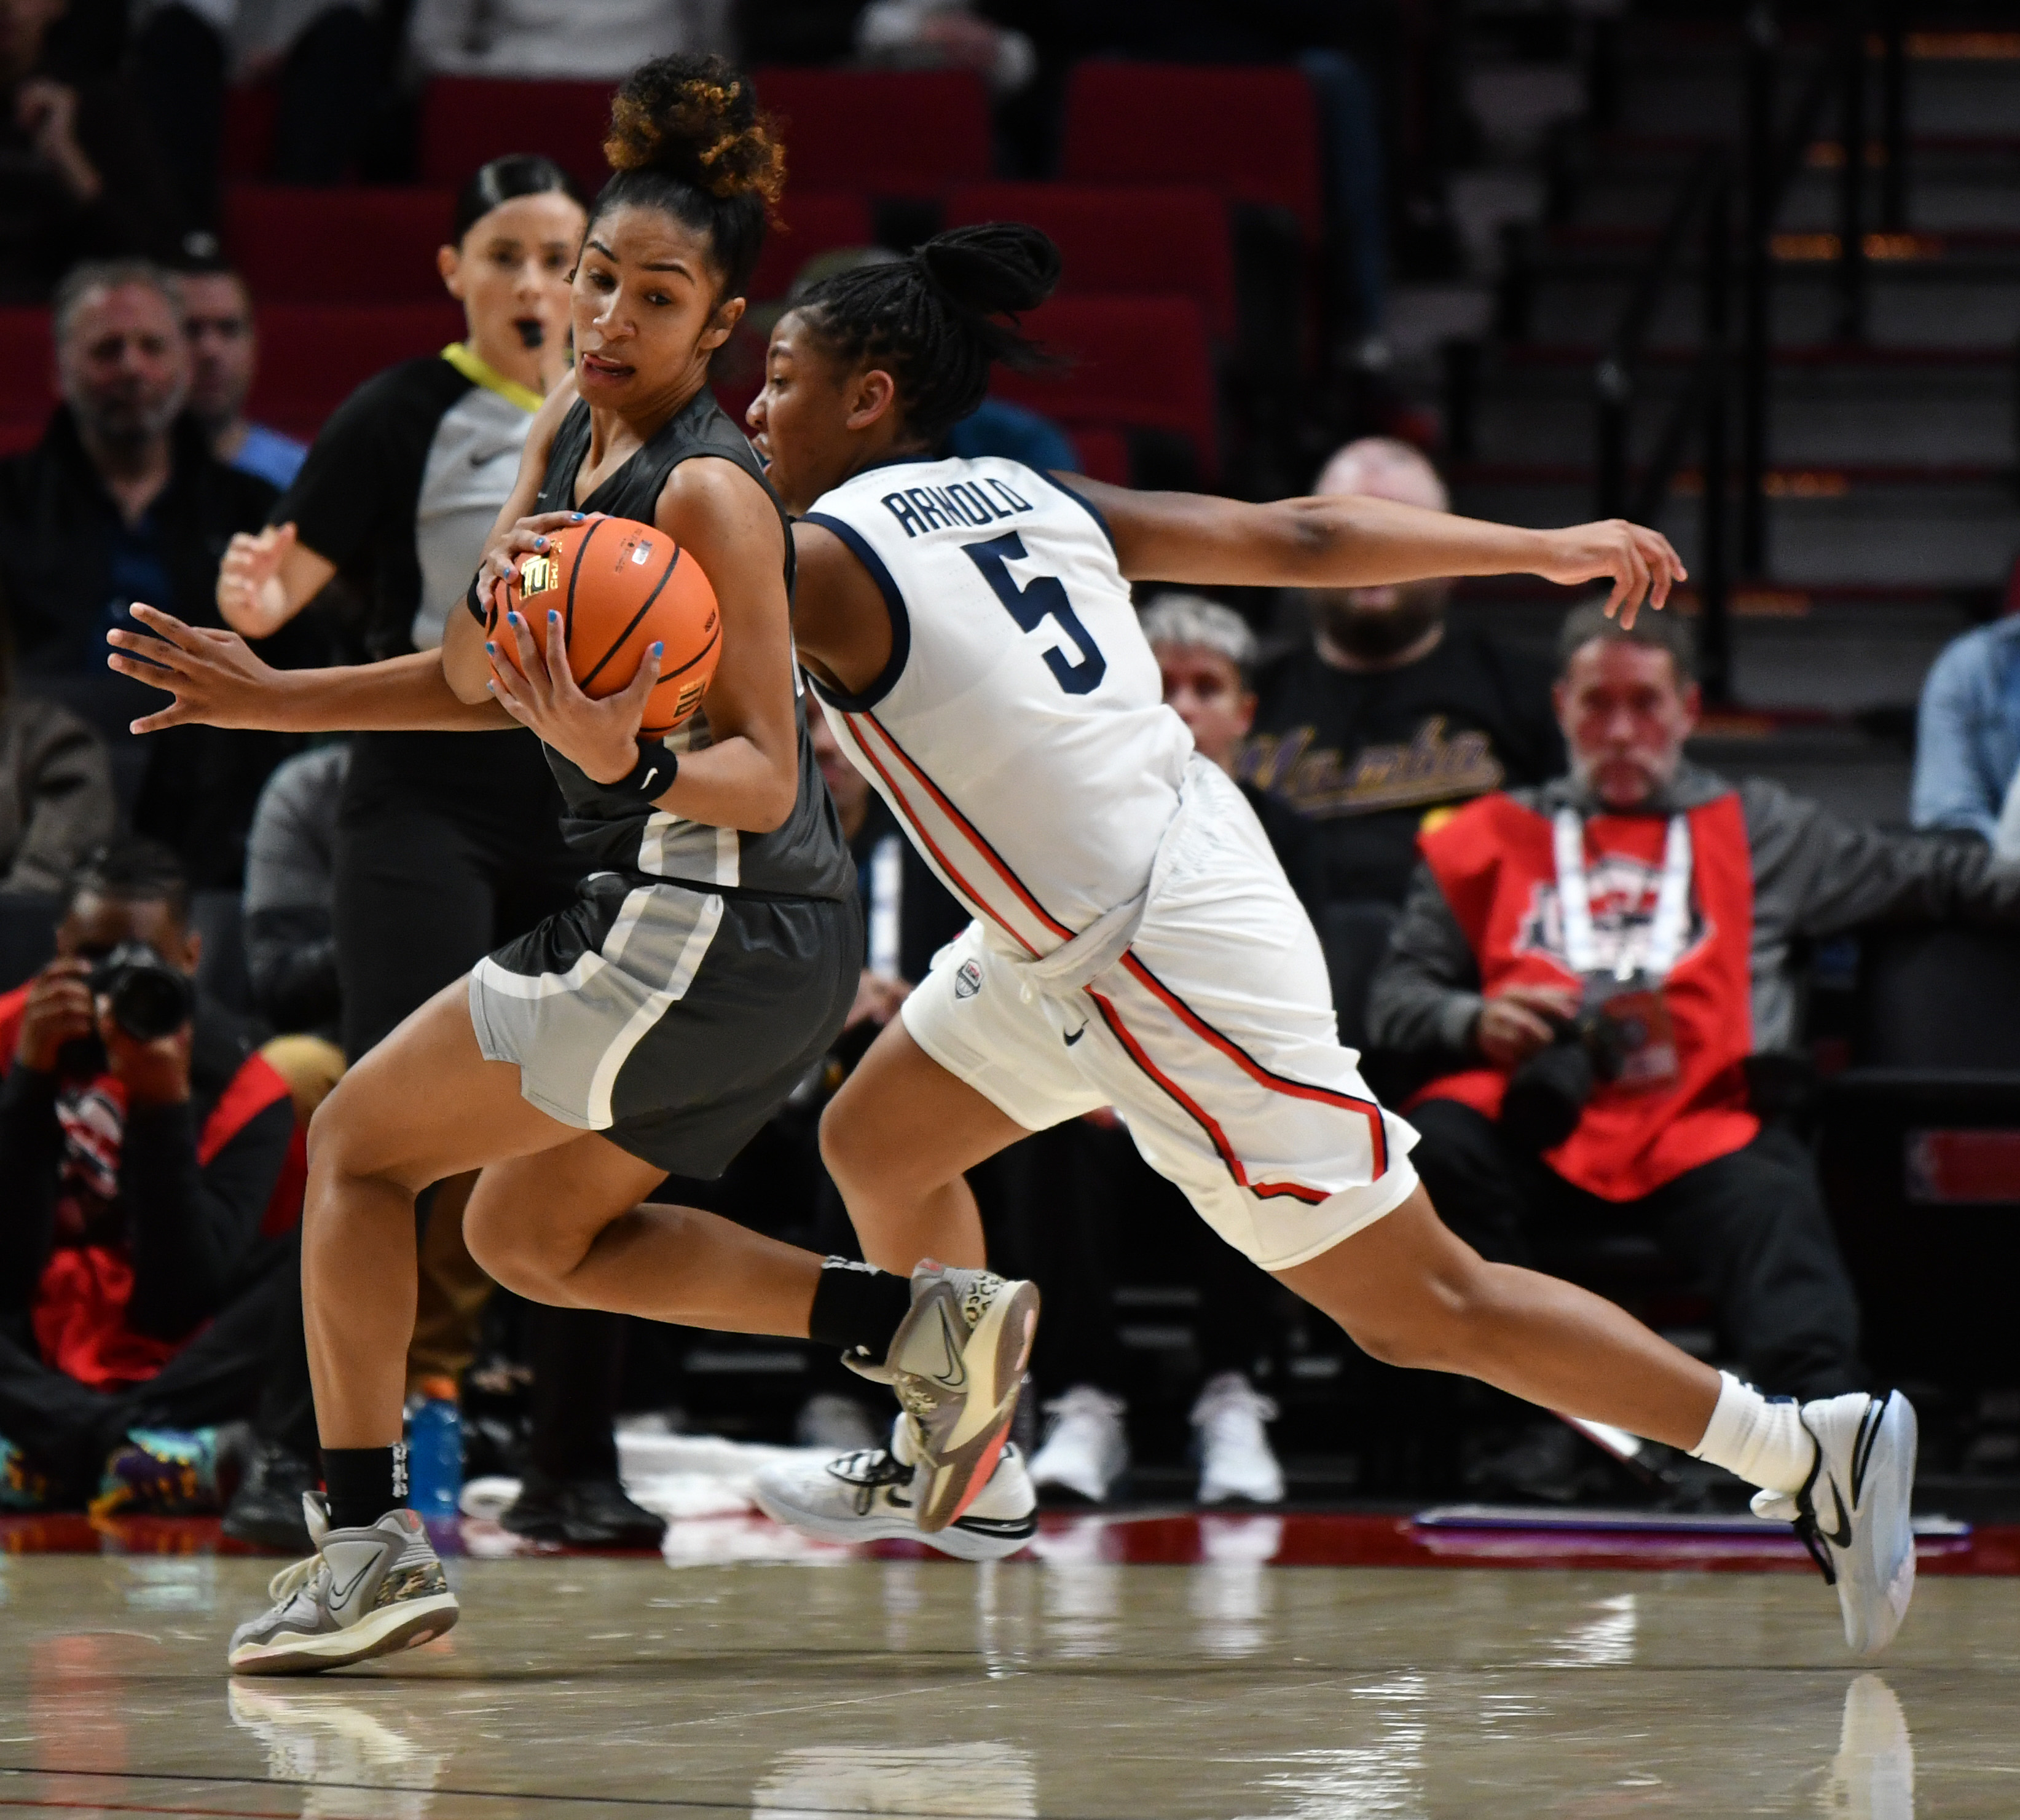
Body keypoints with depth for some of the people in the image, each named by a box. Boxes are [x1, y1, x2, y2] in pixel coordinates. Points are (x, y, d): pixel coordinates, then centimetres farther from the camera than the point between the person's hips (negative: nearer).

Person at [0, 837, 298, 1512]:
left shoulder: (237, 1082, -5)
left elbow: (183, 1298, -15)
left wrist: (164, 1108, -24)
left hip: (165, 1371, 0)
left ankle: (56, 1451, -36)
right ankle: (141, 1444, -42)